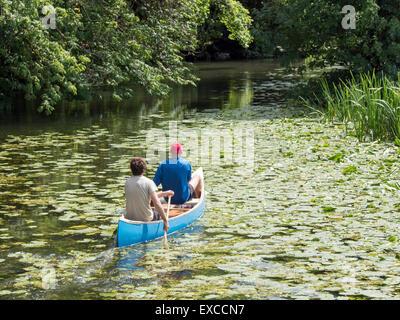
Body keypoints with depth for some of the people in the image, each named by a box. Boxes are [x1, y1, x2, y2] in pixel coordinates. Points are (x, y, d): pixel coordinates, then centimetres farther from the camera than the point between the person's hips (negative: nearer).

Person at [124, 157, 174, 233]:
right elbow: (157, 203, -24)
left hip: (129, 218, 4)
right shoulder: (148, 182, -16)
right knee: (160, 214, 29)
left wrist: (164, 193, 17)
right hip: (145, 219, -4)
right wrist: (165, 221, -19)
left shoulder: (127, 182, 0)